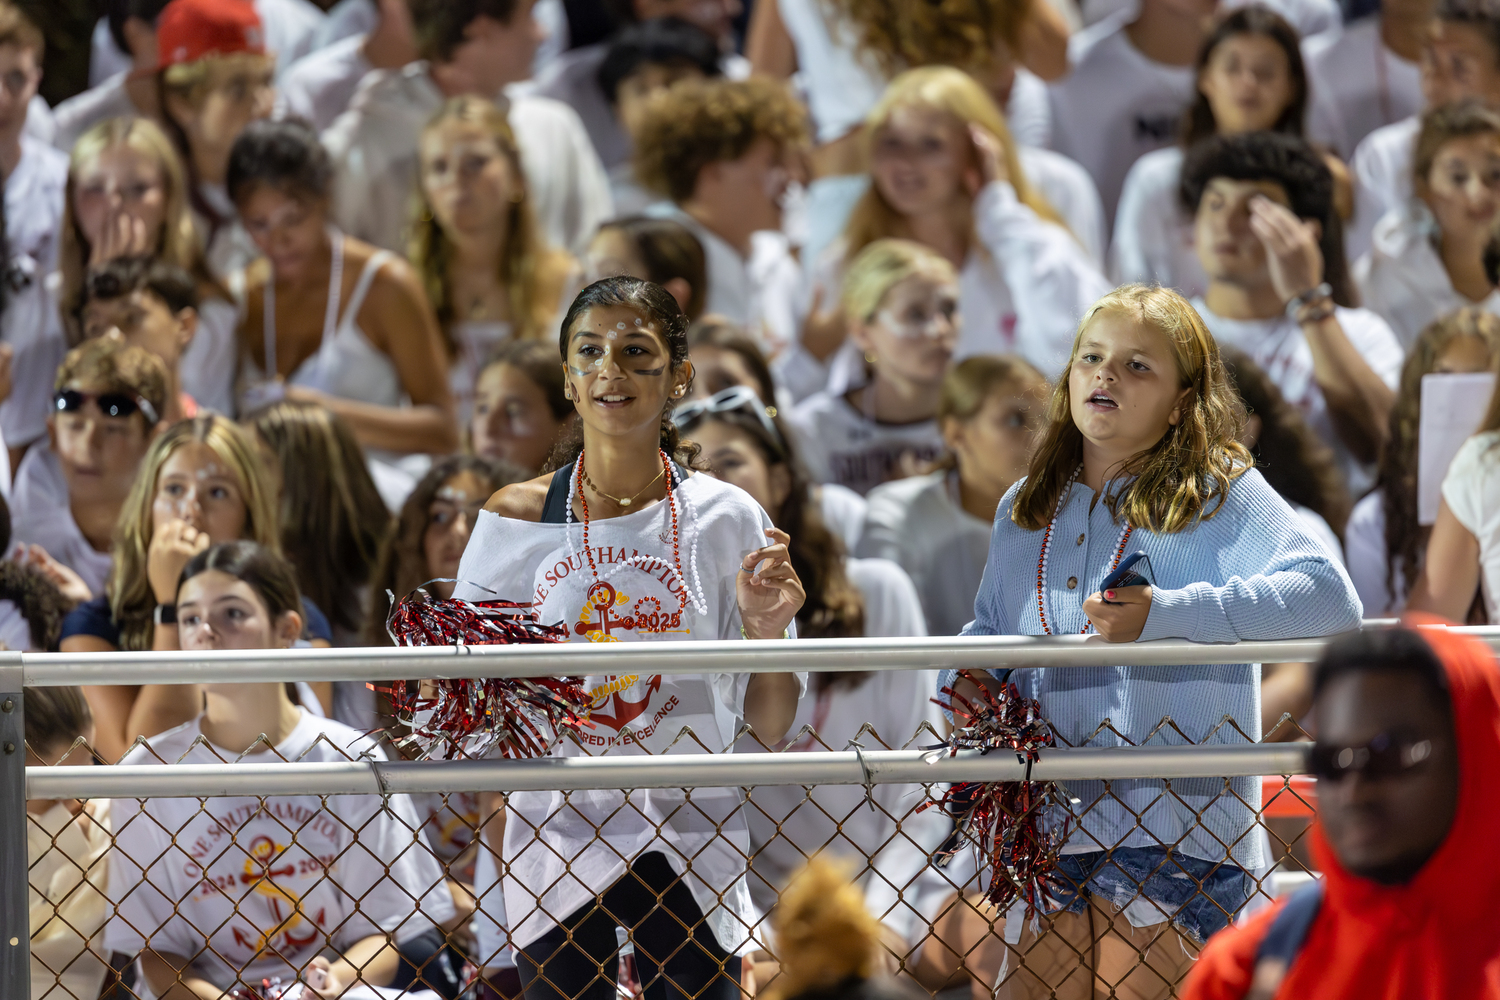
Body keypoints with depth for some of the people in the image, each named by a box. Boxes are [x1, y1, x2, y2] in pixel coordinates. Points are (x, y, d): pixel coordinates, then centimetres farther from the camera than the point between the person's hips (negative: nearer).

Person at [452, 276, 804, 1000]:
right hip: (555, 827, 0)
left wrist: (766, 632, -14)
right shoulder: (517, 518, 0)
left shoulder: (727, 518, 0)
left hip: (690, 841, 0)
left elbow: (769, 724, 3)